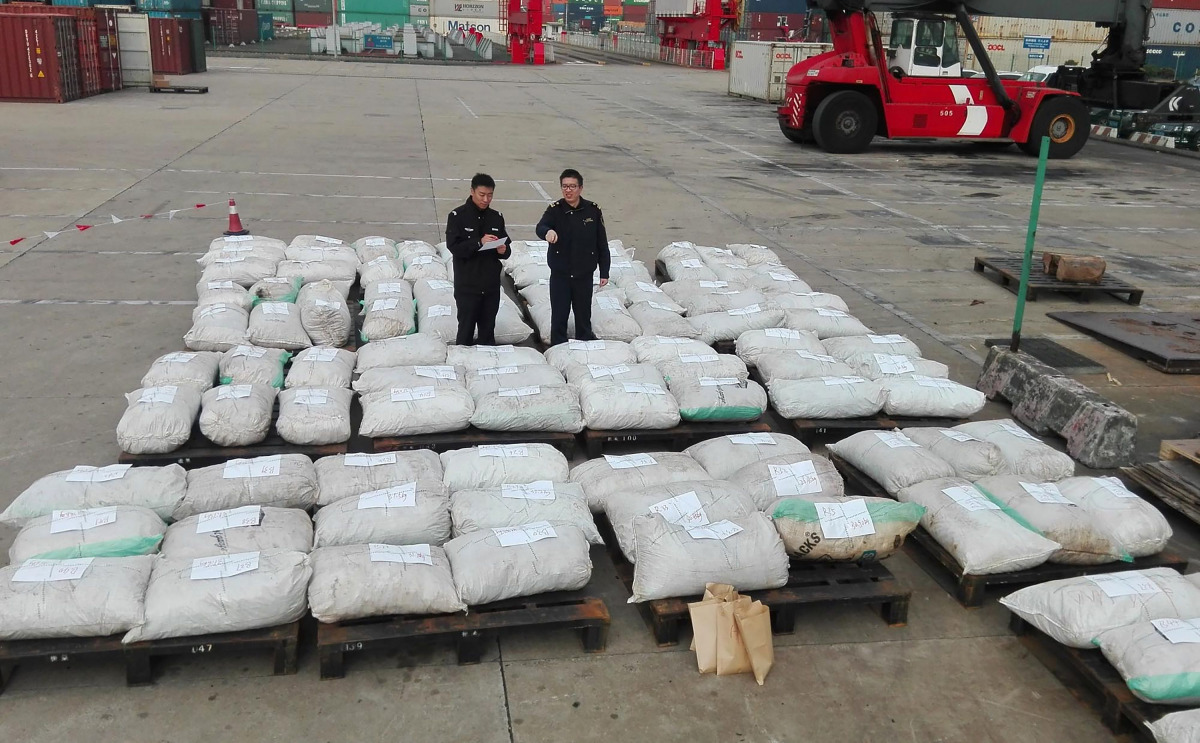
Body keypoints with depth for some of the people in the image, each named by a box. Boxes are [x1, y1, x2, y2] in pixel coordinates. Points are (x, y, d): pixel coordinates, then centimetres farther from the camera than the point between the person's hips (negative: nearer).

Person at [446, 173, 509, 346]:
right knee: (466, 331, 2)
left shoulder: (497, 217, 8)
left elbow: (506, 246, 14)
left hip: (491, 285, 4)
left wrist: (503, 250, -9)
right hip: (467, 286, -4)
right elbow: (453, 246, -13)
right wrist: (479, 242, -23)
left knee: (488, 331, 11)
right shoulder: (458, 216, -5)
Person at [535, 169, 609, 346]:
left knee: (584, 315, 13)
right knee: (559, 316, 6)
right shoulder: (555, 209, -6)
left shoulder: (593, 210, -5)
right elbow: (540, 227, -26)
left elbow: (602, 244, 1)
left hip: (584, 274, 1)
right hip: (560, 274, -1)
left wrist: (604, 272, 2)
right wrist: (548, 231, -50)